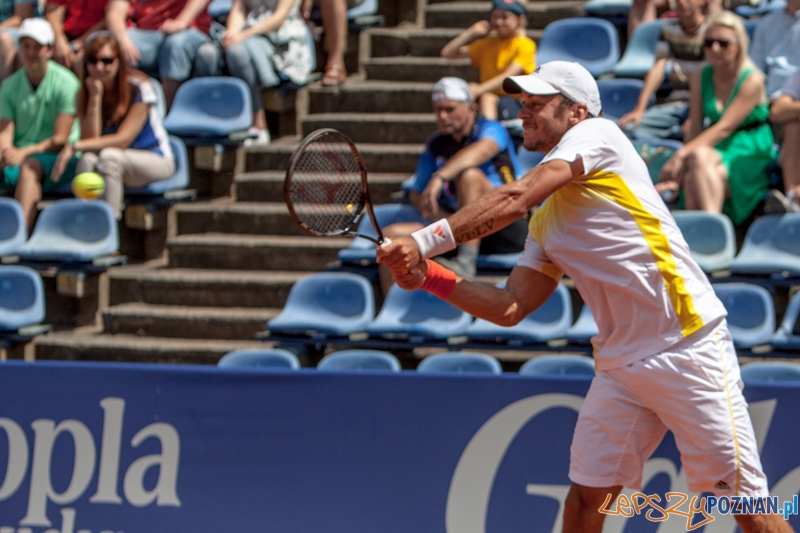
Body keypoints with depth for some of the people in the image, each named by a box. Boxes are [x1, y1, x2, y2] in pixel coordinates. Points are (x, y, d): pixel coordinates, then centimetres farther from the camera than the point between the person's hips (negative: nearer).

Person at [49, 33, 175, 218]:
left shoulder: (139, 88, -16)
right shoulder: (84, 94, -3)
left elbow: (122, 140, -21)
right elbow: (91, 140, -15)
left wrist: (74, 147, -25)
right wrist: (95, 97, -20)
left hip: (155, 160, -3)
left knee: (109, 157, -35)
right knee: (87, 160, -31)